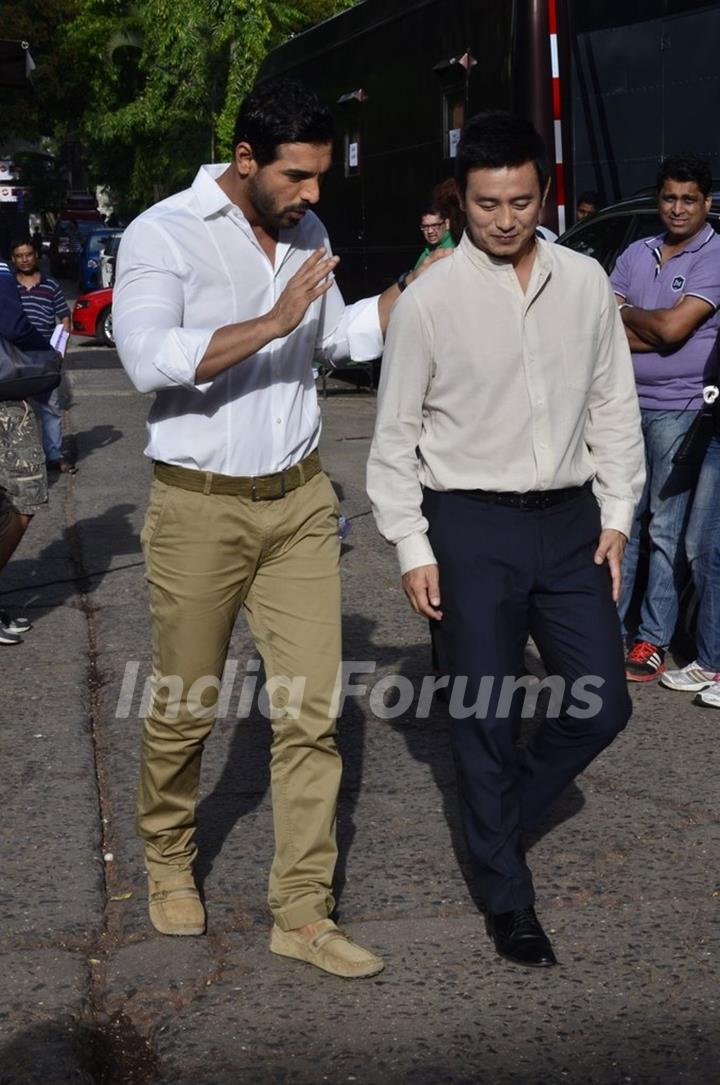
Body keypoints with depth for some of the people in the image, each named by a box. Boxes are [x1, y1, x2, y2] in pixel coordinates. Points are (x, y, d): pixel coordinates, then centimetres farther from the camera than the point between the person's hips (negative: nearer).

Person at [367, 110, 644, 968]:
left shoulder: (584, 283, 3)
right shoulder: (429, 301, -7)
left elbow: (614, 404, 9)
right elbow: (395, 437, -3)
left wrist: (617, 513, 4)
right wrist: (413, 549, -6)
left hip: (570, 519, 4)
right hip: (470, 525, -3)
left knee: (602, 705, 7)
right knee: (484, 719, 6)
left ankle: (501, 811, 35)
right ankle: (507, 898, 23)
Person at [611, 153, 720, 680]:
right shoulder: (637, 255, 12)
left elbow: (673, 326, -16)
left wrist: (627, 314, 1)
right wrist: (655, 333, -9)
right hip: (626, 404, 6)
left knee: (667, 529, -1)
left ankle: (654, 640, 5)